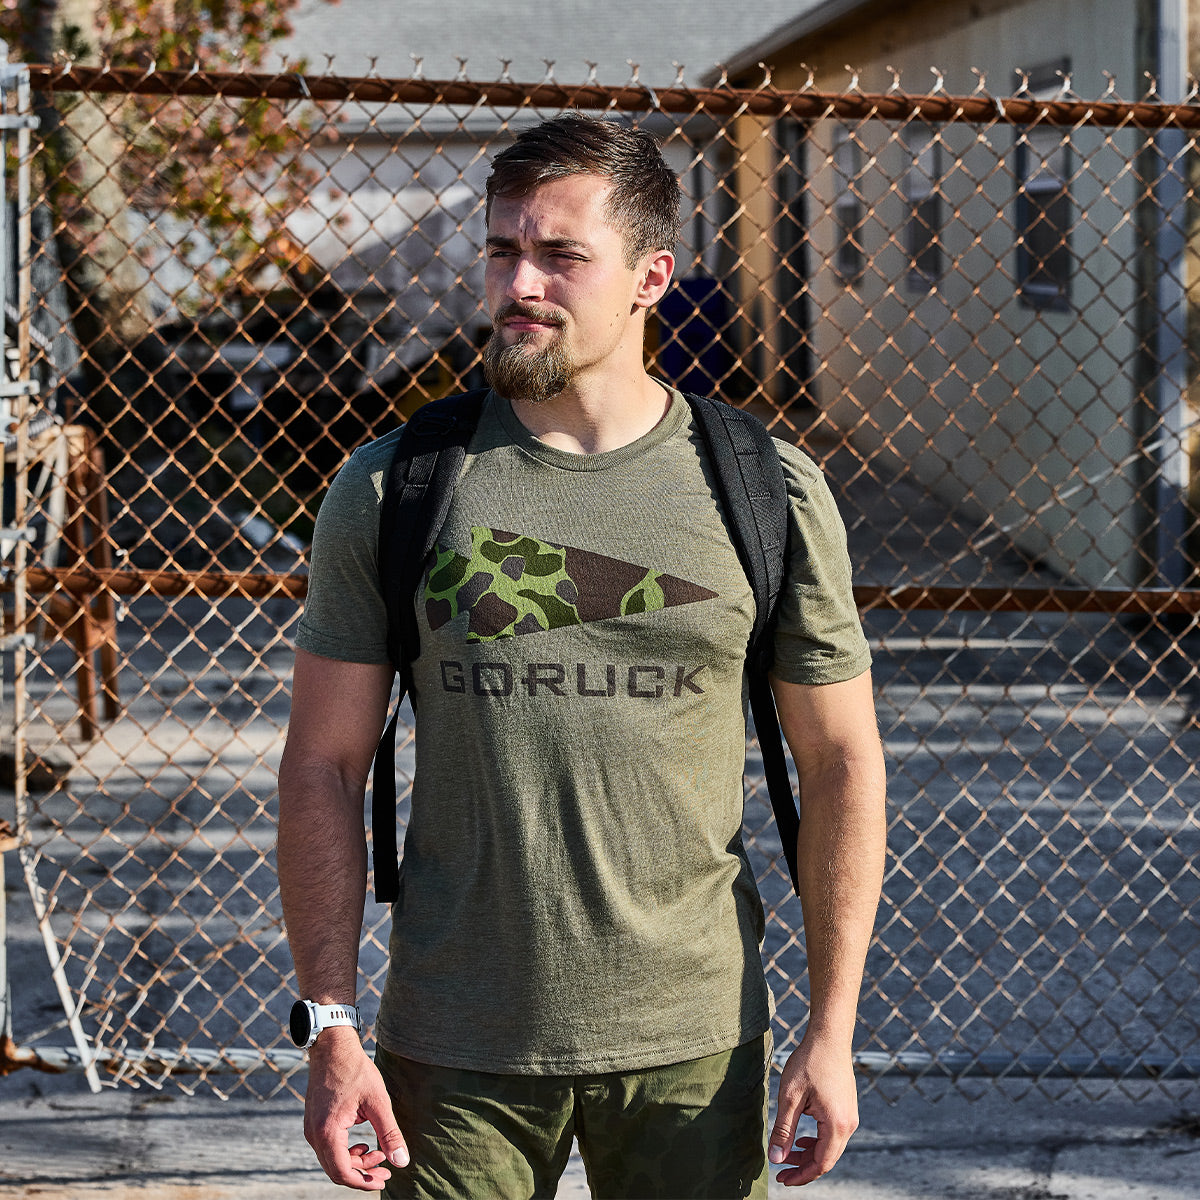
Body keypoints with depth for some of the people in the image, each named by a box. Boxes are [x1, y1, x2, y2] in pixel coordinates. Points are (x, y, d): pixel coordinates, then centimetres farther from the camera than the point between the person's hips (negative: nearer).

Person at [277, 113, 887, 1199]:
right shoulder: (390, 489, -1)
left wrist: (832, 1029, -1)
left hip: (692, 1039, 0)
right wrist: (331, 1027, -5)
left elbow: (842, 763, 3)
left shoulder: (767, 493, -1)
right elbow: (323, 769, 1)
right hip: (455, 1051, 0)